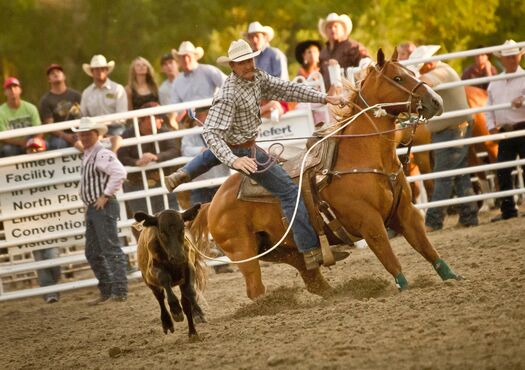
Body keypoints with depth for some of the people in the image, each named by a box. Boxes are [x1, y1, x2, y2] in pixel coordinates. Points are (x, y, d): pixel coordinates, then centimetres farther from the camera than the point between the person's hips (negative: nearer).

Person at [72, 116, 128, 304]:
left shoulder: (102, 155, -13)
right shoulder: (87, 156, 16)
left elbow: (120, 173, -29)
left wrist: (106, 195, -23)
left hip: (103, 207, -10)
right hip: (92, 209, 10)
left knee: (111, 250, -9)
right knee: (93, 253, 13)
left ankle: (119, 292, -9)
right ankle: (106, 291, 19)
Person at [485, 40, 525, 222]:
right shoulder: (494, 83, 14)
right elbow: (489, 107, 17)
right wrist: (491, 125, 3)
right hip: (504, 131, 5)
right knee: (502, 172, 3)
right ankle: (508, 210, 10)